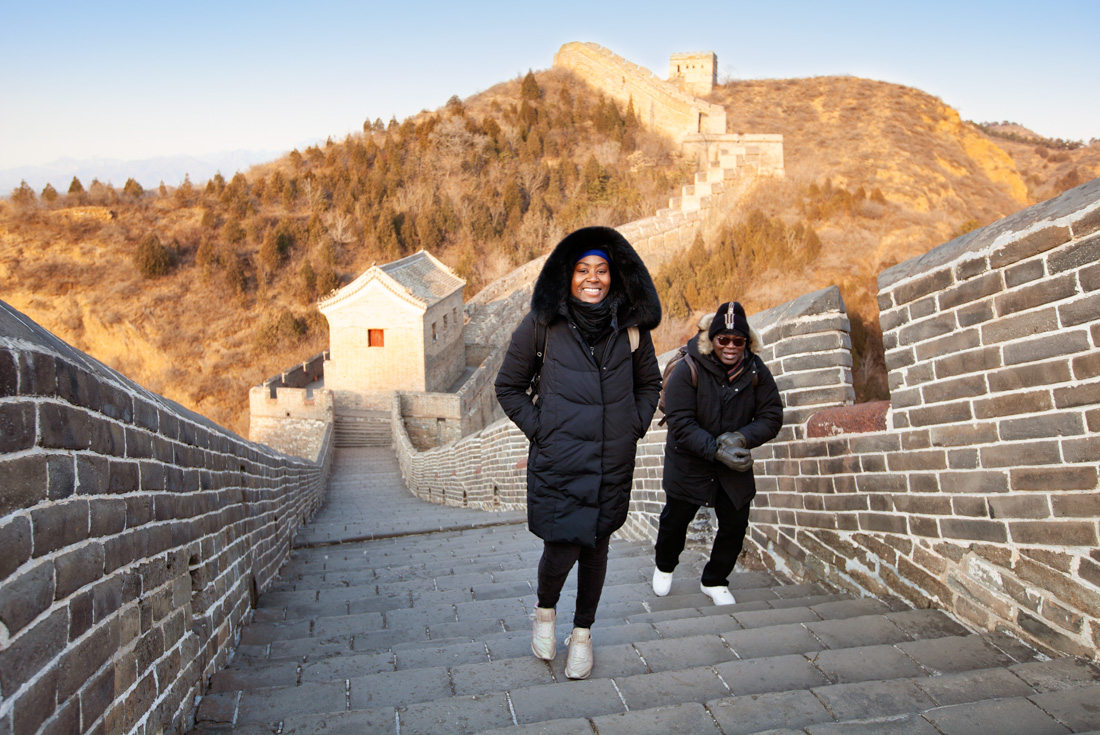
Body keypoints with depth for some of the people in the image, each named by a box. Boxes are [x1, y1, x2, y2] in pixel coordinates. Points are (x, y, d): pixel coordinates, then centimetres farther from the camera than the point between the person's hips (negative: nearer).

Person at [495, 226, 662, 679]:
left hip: (614, 464, 3)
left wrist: (635, 427, 7)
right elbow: (509, 386, 5)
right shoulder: (542, 325, -5)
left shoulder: (631, 327, 3)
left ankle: (582, 633, 33)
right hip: (558, 462, -3)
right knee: (562, 548, -8)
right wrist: (539, 428, -3)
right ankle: (545, 610, 26)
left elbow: (649, 383, 19)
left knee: (596, 547, 12)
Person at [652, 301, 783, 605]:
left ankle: (715, 581, 27)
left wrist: (742, 437, -26)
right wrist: (716, 450, -34)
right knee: (675, 519, 11)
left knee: (735, 525, 1)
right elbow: (680, 423, -23)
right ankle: (664, 567, 43)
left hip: (735, 466, 3)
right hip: (688, 463, -3)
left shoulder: (756, 371, -8)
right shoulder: (687, 371, -19)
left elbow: (771, 417, -7)